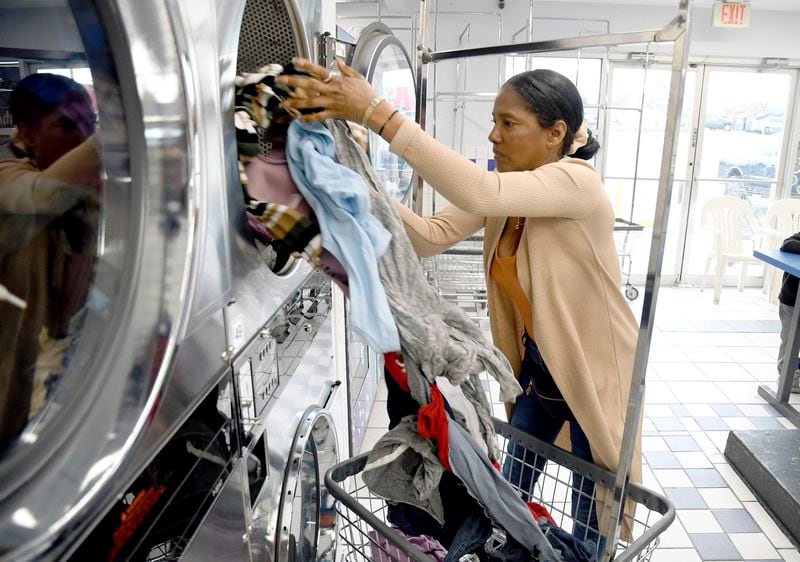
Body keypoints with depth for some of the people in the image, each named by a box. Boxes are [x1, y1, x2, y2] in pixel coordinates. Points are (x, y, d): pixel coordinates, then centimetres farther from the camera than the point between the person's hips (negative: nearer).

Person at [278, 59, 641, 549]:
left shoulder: (577, 182, -25)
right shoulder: (505, 193, -2)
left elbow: (477, 191, -43)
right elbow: (432, 236, -13)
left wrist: (375, 112, -44)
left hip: (593, 374, -6)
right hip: (537, 370, 7)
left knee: (591, 519, 14)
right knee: (512, 493, 23)